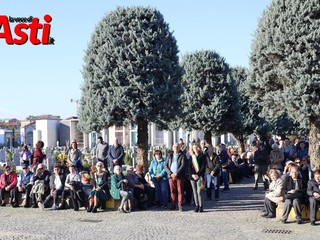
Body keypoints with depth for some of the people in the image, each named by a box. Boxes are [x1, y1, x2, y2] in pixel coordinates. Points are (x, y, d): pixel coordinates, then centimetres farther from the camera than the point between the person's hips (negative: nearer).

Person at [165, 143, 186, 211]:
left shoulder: (182, 156, 4)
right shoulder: (169, 155, 14)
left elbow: (183, 165, -7)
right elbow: (166, 166, 9)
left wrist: (176, 173, -15)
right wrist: (170, 173, -6)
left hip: (179, 176, -3)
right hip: (171, 176, 3)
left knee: (180, 191, -3)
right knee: (172, 190, 3)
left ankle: (180, 205, 0)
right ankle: (173, 204, 10)